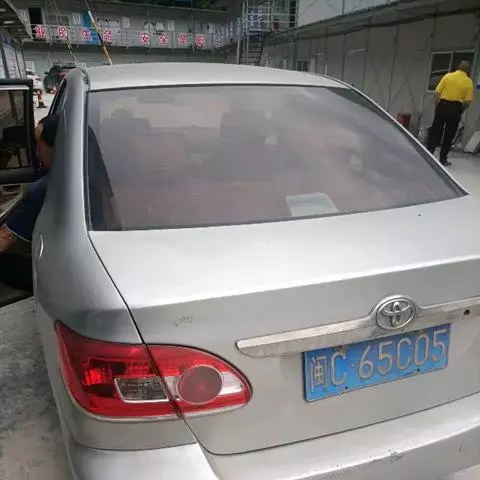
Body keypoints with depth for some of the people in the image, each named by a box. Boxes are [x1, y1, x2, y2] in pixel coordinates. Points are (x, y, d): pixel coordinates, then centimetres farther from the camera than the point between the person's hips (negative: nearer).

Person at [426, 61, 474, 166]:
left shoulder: (447, 76, 3)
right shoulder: (468, 82, 0)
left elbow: (437, 93, -1)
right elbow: (467, 101, -4)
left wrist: (437, 106, 9)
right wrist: (461, 111, 11)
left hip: (443, 105, 1)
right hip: (456, 108, -1)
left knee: (435, 131, 9)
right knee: (449, 135, 7)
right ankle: (443, 159, 11)